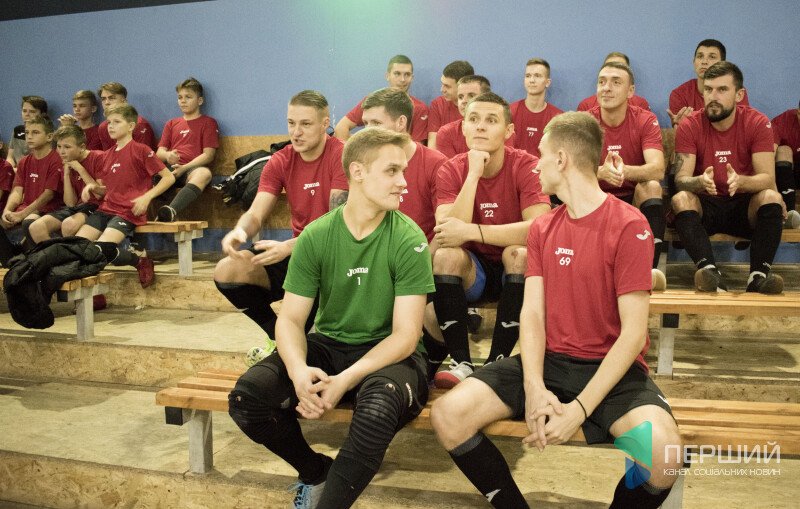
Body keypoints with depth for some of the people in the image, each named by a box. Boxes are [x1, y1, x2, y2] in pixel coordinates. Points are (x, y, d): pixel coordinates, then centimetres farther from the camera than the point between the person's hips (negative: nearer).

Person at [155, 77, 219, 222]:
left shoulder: (208, 123, 14)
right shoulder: (171, 124, 28)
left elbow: (208, 155, 2)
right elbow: (160, 152, 18)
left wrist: (184, 168, -12)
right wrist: (167, 155, -9)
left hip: (192, 168, -4)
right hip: (170, 169, 4)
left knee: (204, 173, -40)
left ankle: (172, 210, -58)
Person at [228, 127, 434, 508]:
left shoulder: (408, 240, -11)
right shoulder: (315, 236, -4)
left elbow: (406, 334, -14)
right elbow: (290, 320, -4)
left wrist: (346, 380, -28)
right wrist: (299, 370, -26)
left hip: (389, 354, -3)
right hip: (328, 345, 3)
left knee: (378, 406, -38)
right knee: (246, 397, -20)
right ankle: (317, 472, 8)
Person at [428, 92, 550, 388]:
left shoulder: (526, 166, -13)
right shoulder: (452, 170, -8)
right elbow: (446, 235, -23)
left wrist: (472, 231, -34)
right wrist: (474, 173, -28)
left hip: (515, 272, -1)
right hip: (472, 270, 2)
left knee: (519, 252, -32)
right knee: (446, 255, -28)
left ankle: (498, 361, -23)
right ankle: (461, 363, -21)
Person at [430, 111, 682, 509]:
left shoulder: (628, 226, -10)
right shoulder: (541, 229, 9)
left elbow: (633, 332, -14)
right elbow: (532, 314, 1)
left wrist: (580, 409, -22)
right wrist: (534, 387, -17)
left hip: (611, 368, -4)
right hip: (549, 361, 4)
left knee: (663, 452, -34)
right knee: (447, 416, -16)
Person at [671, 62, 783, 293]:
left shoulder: (757, 123, -5)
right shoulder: (690, 125, -6)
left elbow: (768, 178, -15)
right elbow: (681, 179, -15)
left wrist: (740, 181, -38)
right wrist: (700, 181, -39)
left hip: (744, 205, 1)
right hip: (705, 205, 0)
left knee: (771, 197, -28)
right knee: (680, 199, -30)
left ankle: (759, 274, -35)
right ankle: (709, 271, -45)